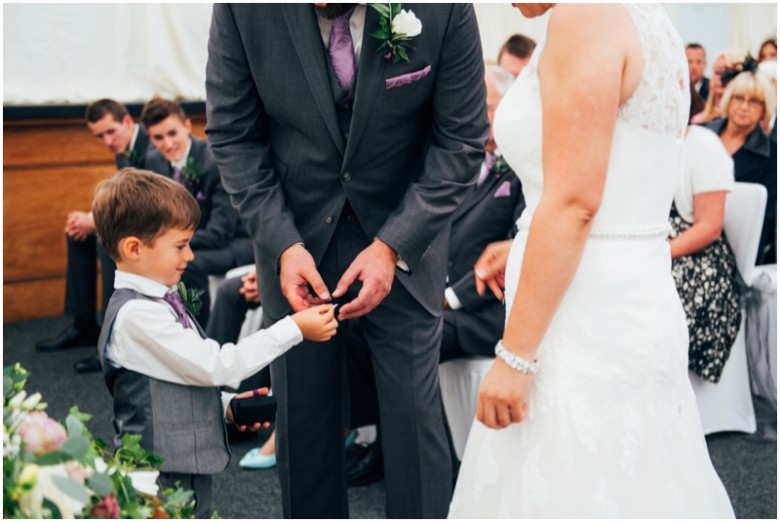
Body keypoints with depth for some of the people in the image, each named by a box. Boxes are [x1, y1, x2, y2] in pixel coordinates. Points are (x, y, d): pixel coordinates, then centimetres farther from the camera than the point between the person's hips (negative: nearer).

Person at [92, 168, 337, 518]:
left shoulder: (158, 301, 9)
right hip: (164, 472, -10)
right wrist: (294, 329, -20)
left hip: (189, 462, 10)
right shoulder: (136, 314, -21)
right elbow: (214, 365, -23)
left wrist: (226, 404, 3)